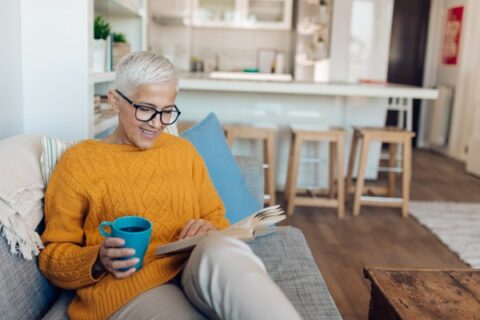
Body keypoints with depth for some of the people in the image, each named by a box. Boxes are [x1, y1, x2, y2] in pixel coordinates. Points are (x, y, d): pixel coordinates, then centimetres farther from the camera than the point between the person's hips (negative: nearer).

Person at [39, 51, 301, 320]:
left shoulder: (184, 151, 16)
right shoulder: (78, 162, 6)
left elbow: (217, 219, 20)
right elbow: (53, 258, 7)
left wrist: (210, 230, -5)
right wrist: (99, 260, -15)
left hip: (201, 272, 4)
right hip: (128, 288, -3)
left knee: (222, 248, -33)